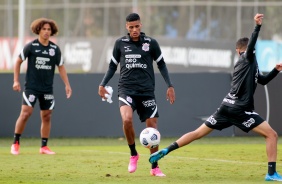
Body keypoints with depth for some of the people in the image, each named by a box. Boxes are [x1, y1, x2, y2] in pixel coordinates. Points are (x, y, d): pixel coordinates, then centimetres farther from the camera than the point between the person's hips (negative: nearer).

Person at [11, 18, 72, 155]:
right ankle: (15, 143, -1)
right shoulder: (31, 46, -4)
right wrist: (16, 81, -2)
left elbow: (61, 67, 12)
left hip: (47, 89, 4)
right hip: (31, 86, -4)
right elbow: (18, 62, 4)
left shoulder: (55, 49, 5)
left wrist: (67, 85, 6)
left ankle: (44, 146, 14)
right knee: (25, 113, -13)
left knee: (46, 116, 4)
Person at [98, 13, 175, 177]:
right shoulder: (120, 43, 5)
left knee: (152, 127, 0)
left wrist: (170, 86, 5)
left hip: (146, 91, 1)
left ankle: (155, 167, 16)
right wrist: (103, 84, 8)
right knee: (127, 119, -27)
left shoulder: (151, 43, 2)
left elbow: (161, 65, 11)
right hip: (127, 89, -1)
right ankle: (133, 154, -2)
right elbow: (113, 66, 16)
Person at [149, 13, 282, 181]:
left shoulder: (245, 63, 23)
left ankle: (165, 151, 3)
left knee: (199, 133, 10)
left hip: (227, 107, 8)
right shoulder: (248, 58, -2)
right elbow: (251, 47, -27)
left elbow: (262, 80, 34)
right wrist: (258, 26, -35)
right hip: (241, 110, -8)